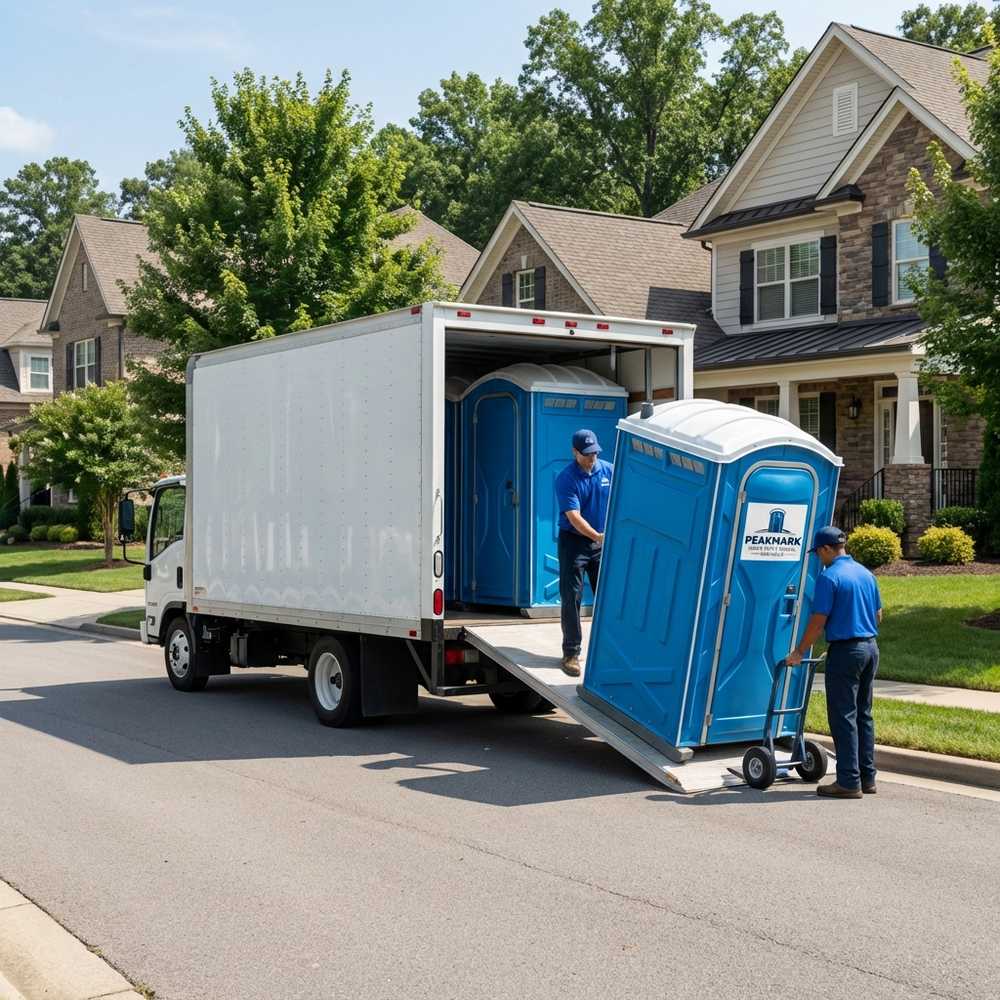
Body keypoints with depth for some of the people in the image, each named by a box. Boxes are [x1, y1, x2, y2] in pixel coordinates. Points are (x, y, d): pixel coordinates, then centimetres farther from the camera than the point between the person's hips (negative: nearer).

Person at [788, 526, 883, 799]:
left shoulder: (829, 577, -13)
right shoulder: (866, 574, 11)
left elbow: (818, 622, -15)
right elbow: (878, 615, 17)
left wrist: (799, 651, -4)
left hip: (845, 651, -8)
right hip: (870, 648, 8)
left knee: (844, 718, -3)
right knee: (864, 715, 13)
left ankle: (849, 782, -2)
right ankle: (867, 778, 17)